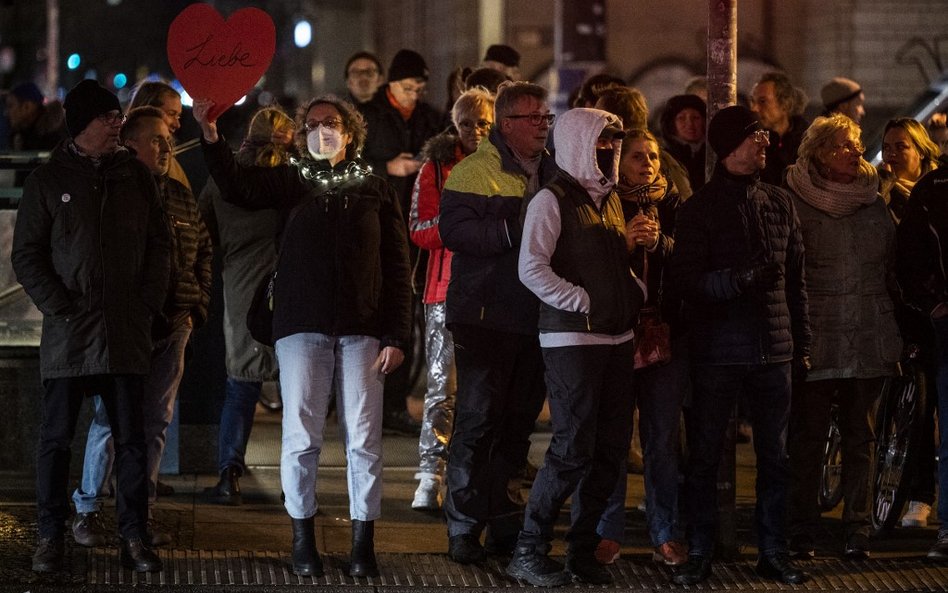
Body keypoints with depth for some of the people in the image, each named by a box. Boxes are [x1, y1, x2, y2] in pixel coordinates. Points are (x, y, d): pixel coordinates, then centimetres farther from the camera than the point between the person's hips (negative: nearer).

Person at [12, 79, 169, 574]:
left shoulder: (136, 176, 11)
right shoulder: (48, 180, 3)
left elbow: (158, 245, 13)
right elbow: (26, 255, 2)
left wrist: (149, 304, 1)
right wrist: (58, 307, -8)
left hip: (126, 332, 2)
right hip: (68, 331, -2)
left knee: (131, 438, 3)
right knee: (56, 437, 1)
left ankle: (134, 537, 8)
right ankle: (51, 537, 9)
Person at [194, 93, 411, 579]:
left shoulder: (376, 191, 9)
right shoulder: (291, 182, 8)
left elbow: (397, 269, 7)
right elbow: (238, 188, -11)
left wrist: (397, 336, -1)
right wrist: (210, 136, -27)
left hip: (362, 330, 0)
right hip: (303, 325, 0)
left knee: (364, 439, 0)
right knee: (301, 436, -1)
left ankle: (363, 543, 8)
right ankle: (303, 539, 10)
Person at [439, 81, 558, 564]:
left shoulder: (554, 173, 14)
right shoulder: (474, 171, -6)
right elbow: (454, 230, -19)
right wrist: (514, 229, -24)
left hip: (535, 320, 6)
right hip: (486, 318, -6)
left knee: (518, 424, 11)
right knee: (478, 420, -4)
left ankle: (504, 522, 19)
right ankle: (463, 527, 1)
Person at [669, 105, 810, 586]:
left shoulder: (779, 203, 10)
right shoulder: (700, 208, -2)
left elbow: (795, 279, 14)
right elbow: (686, 281, -9)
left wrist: (801, 343, 12)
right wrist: (740, 277, -23)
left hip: (773, 349, 4)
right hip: (717, 350, -4)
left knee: (775, 456, 7)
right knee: (704, 455, 1)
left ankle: (773, 552, 16)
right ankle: (699, 555, 8)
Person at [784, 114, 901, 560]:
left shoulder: (874, 203, 11)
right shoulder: (795, 204, -3)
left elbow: (892, 269, 17)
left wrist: (896, 332, 13)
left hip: (868, 340, 4)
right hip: (815, 340, -4)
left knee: (860, 438, 7)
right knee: (807, 439, -1)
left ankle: (857, 533, 12)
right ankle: (801, 535, 6)